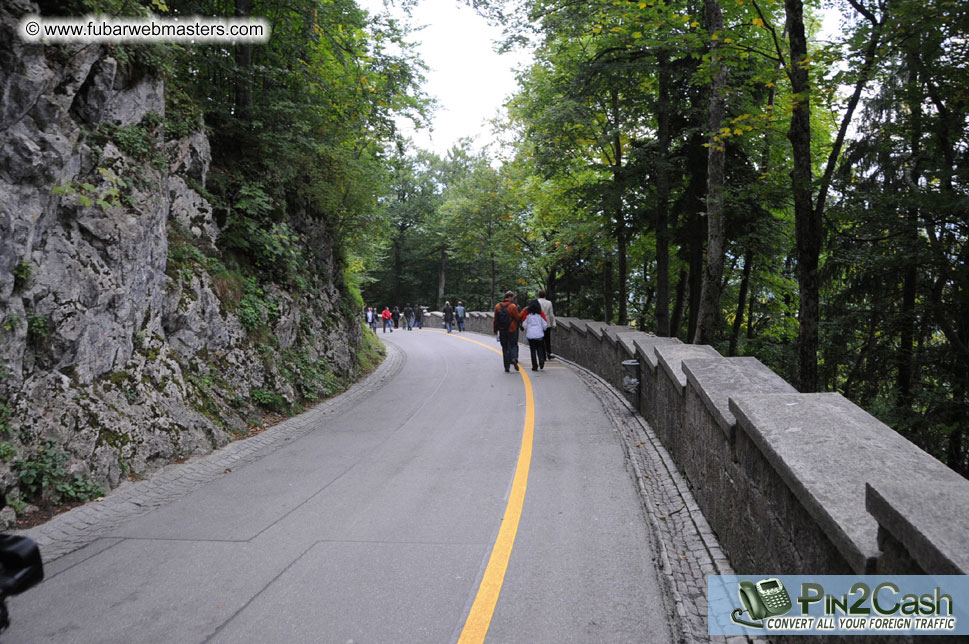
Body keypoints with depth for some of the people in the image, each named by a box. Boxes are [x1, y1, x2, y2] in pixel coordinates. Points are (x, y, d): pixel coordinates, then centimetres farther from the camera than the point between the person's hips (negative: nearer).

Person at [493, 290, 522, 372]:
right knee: (513, 345, 11)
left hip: (502, 331, 3)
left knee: (505, 348, 9)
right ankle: (514, 358, -17)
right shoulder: (513, 306, -11)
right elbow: (518, 317, -10)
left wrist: (495, 329, 16)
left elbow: (495, 319, 7)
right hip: (512, 331, -3)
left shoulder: (497, 306, 3)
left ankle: (507, 367, 8)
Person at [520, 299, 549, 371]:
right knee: (539, 348, 15)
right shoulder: (540, 313, 0)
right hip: (539, 334, 0)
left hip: (530, 334, 0)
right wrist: (543, 329, 20)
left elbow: (524, 324, 0)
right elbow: (545, 324, 0)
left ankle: (535, 366, 3)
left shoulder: (527, 312, 0)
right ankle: (541, 360, -11)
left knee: (533, 350, 5)